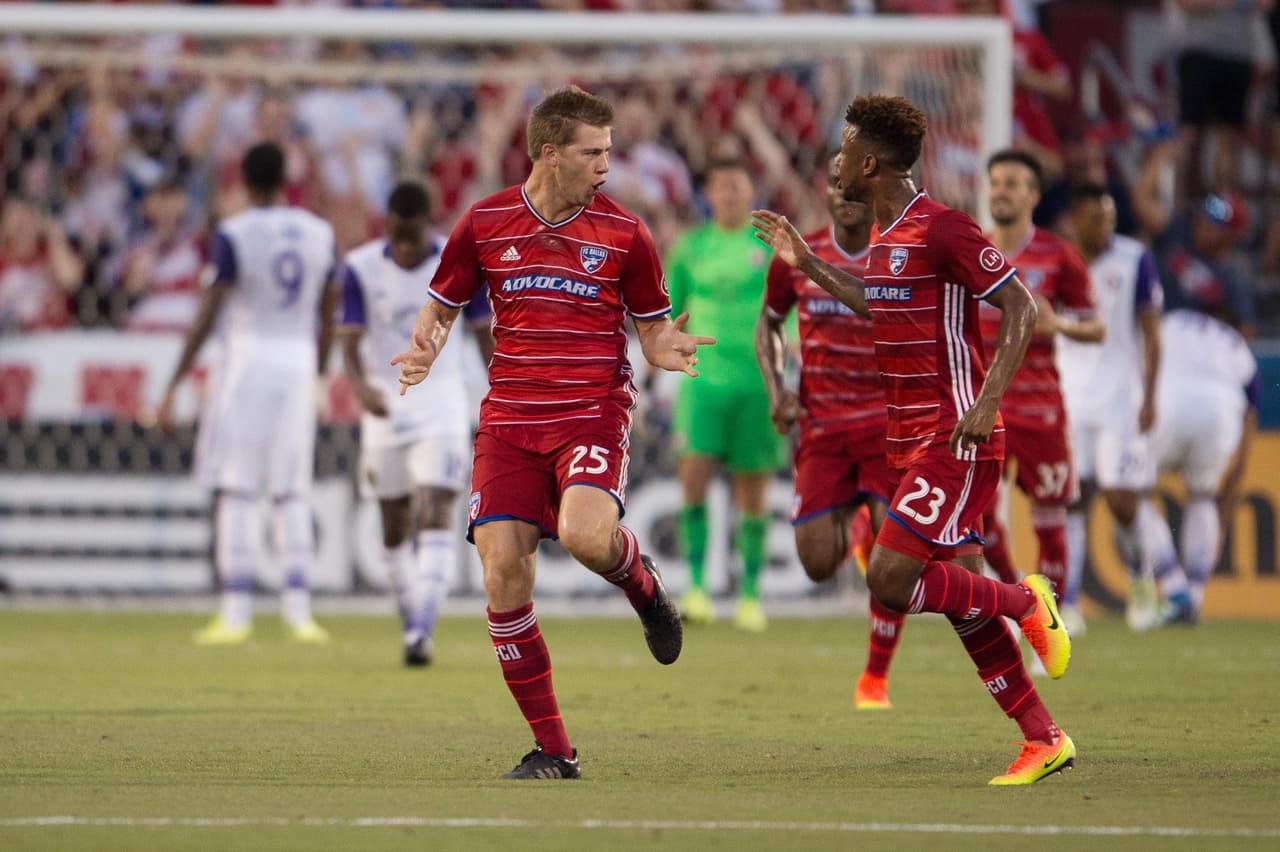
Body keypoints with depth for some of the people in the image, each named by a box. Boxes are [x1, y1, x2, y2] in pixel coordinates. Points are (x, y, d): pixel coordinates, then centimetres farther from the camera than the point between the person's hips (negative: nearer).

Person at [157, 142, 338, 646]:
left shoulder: (233, 236, -9)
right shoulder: (319, 234, 6)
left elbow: (206, 317, -11)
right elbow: (328, 318, 12)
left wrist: (173, 388, -8)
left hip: (247, 359, -4)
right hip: (298, 363, 4)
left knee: (236, 492, 0)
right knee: (291, 495, 10)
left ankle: (236, 613, -3)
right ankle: (298, 609, 4)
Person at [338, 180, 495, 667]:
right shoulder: (361, 269, -6)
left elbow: (485, 336, 4)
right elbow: (349, 345, -9)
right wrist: (360, 387, -30)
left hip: (442, 403, -2)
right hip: (386, 403, 2)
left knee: (436, 517, -15)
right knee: (395, 527, 8)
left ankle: (422, 634, -23)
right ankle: (412, 626, 23)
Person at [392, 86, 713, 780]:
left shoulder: (623, 234, 1)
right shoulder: (485, 223, 3)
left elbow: (650, 327, 10)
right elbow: (442, 305, 15)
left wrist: (665, 348, -14)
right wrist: (425, 349, -7)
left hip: (594, 409, -2)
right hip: (509, 417, 2)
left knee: (585, 534, -30)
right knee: (502, 566, -11)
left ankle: (643, 586, 10)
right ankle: (551, 749, 1)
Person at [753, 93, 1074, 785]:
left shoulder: (942, 230, -15)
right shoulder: (884, 235, 13)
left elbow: (1020, 308, -16)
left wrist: (987, 402, -24)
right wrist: (808, 265, 29)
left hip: (955, 440, -9)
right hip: (910, 441, 9)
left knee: (890, 579, -17)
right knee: (959, 596, 7)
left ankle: (1026, 602, 2)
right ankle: (1044, 741, 12)